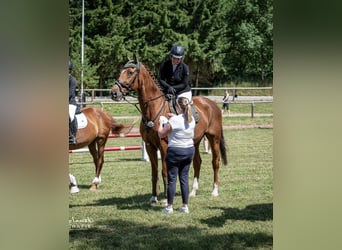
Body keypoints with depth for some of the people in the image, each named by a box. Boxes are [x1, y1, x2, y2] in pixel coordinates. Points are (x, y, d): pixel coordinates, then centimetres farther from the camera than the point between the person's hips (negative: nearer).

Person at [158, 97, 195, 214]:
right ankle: (185, 206, 14)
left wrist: (161, 123, 7)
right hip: (190, 150, 6)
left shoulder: (174, 120, -19)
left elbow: (161, 134, -8)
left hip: (175, 151, -6)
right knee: (184, 178, 13)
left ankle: (169, 207, 7)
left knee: (172, 179, 3)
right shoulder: (191, 119, 0)